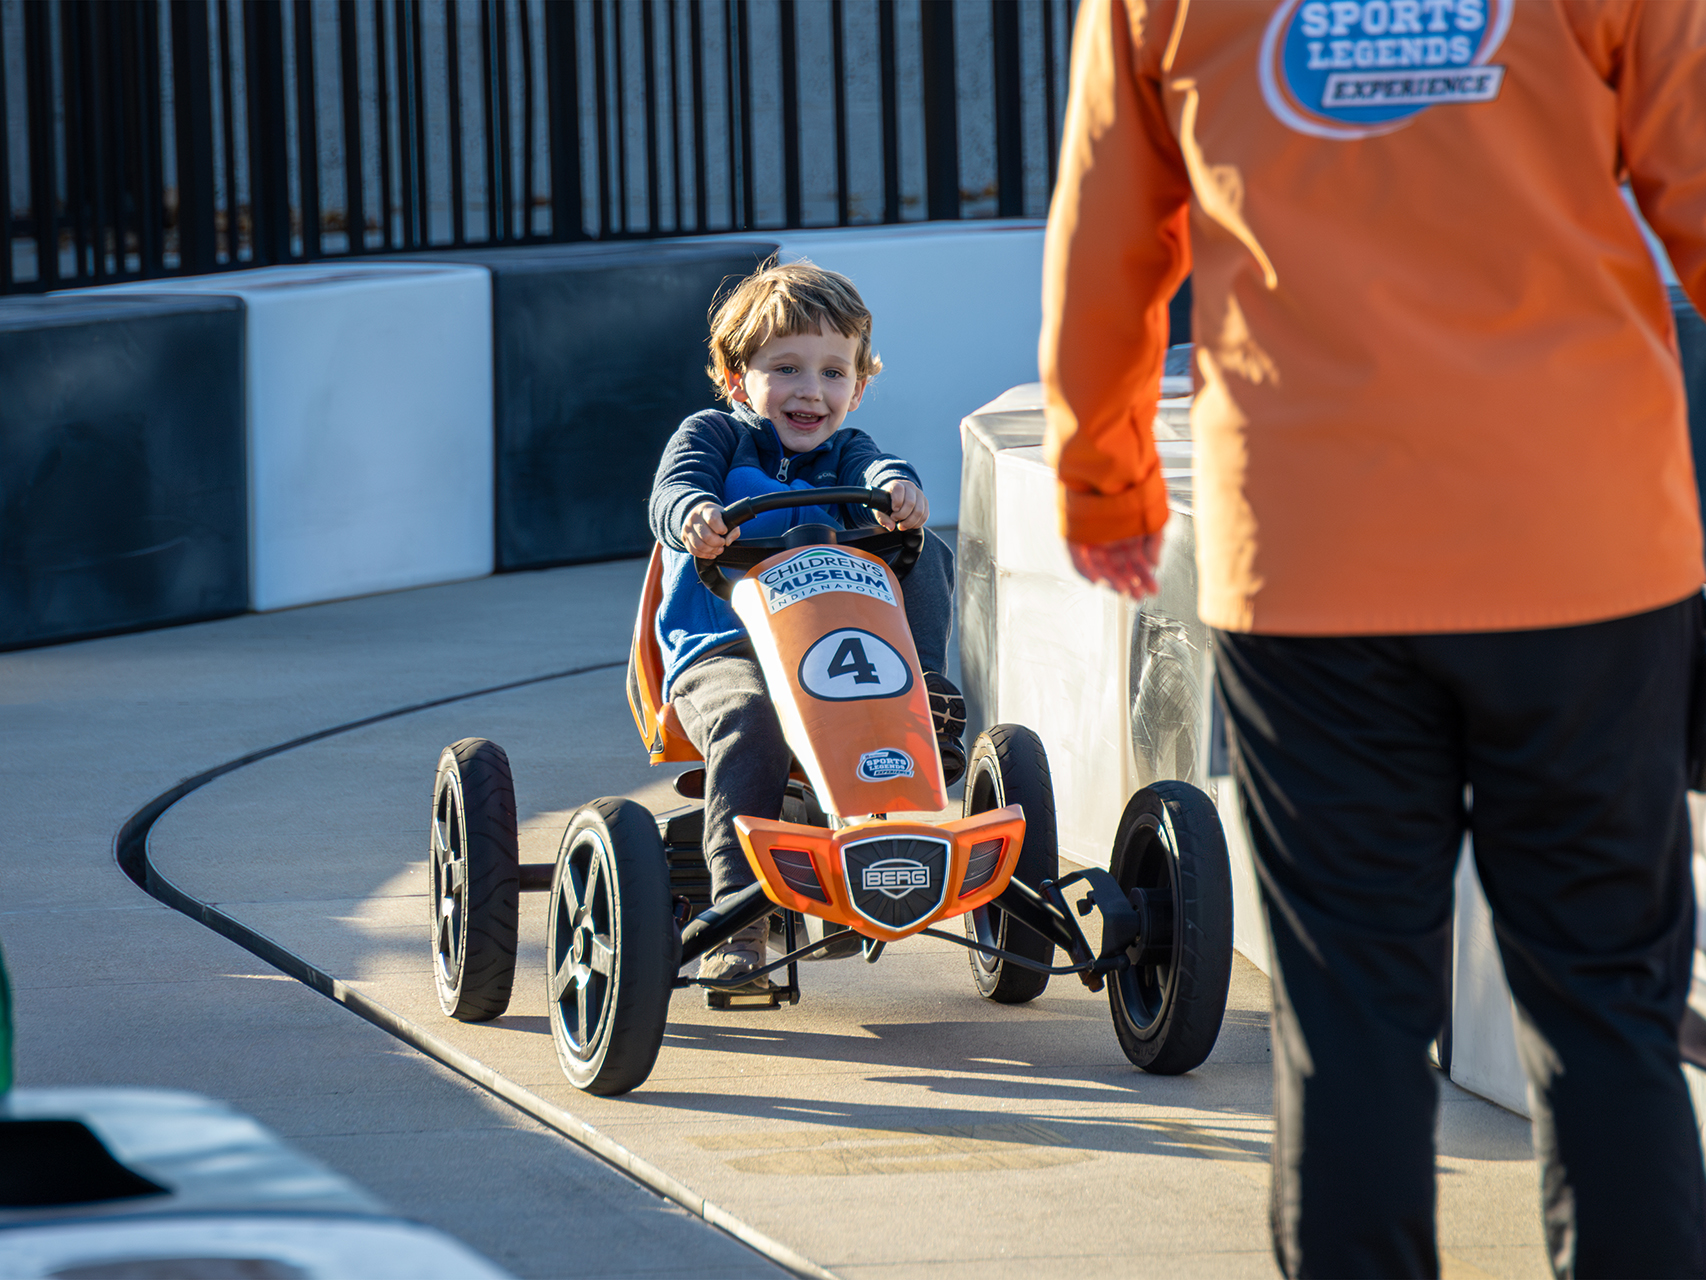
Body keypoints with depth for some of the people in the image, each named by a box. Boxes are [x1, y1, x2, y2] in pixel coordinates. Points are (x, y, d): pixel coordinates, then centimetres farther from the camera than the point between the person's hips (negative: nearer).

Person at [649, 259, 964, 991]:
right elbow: (672, 489, -11)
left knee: (925, 552, -12)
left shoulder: (843, 452, 18)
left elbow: (876, 469, -7)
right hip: (719, 651, -3)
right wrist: (696, 515, -37)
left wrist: (898, 491, -33)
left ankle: (921, 694, -24)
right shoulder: (714, 435, 11)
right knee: (747, 717, -37)